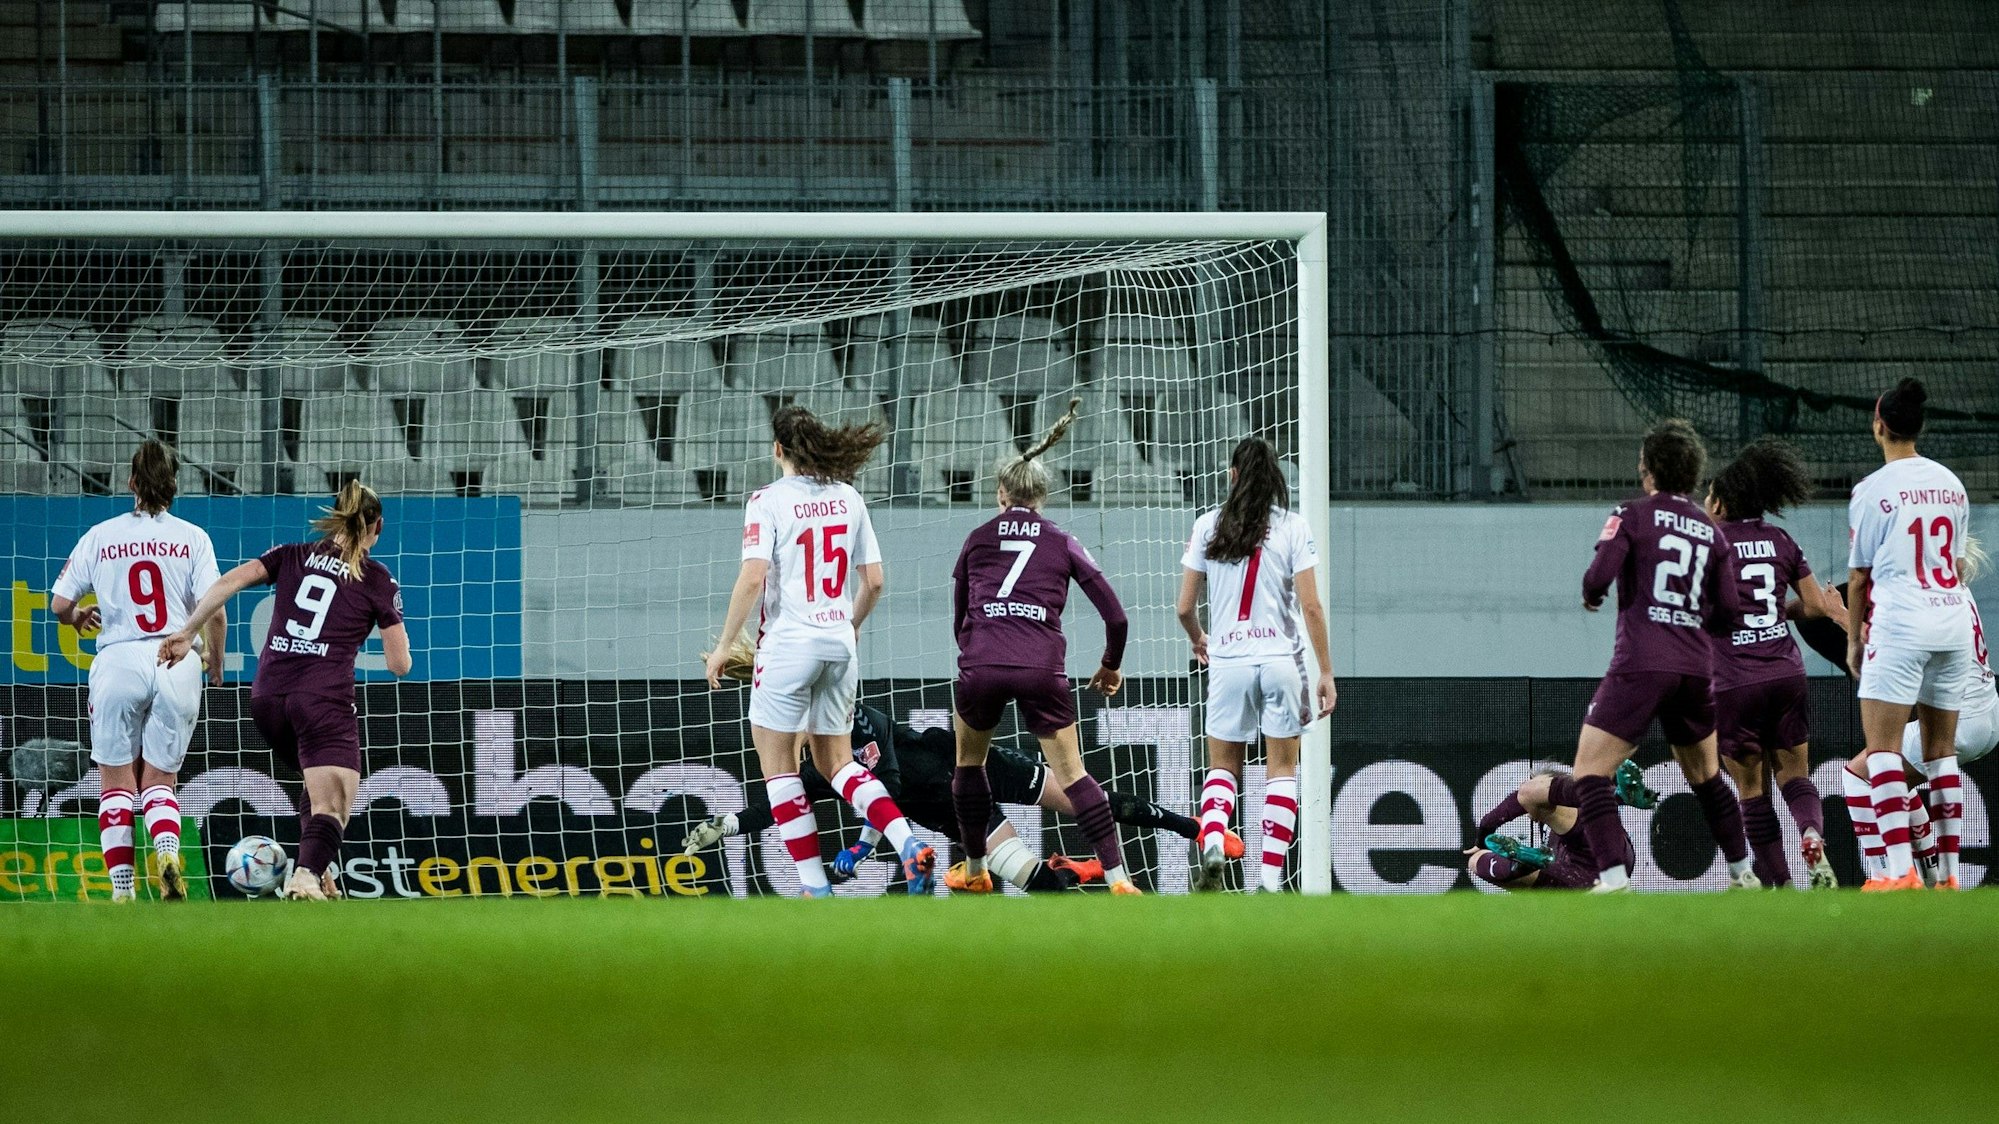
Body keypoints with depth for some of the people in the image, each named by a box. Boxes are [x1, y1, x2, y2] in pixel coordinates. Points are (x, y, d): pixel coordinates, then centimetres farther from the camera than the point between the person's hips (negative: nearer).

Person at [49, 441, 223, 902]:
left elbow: (59, 604, 5)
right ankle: (168, 849, -21)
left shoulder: (100, 536, 5)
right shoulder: (192, 538, 3)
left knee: (117, 782, 9)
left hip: (118, 661, -1)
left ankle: (122, 890, 0)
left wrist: (79, 618, 29)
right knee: (159, 781, 10)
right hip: (177, 664, 1)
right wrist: (215, 663, 14)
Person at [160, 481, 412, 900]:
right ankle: (307, 874, -38)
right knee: (332, 806, -10)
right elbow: (400, 664, 6)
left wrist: (185, 633, 0)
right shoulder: (377, 580, 6)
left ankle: (315, 872, 20)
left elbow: (230, 581, -2)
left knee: (321, 785, 29)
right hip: (324, 700, -5)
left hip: (268, 698, 5)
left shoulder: (292, 557, 14)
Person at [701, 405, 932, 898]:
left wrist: (725, 645, -8)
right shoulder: (847, 497, 8)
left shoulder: (768, 501, -8)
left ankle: (815, 886, 1)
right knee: (837, 761, 16)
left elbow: (752, 578, -16)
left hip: (788, 642, -6)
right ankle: (908, 844, -7)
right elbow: (874, 581, 9)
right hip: (840, 644, 6)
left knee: (778, 765, 6)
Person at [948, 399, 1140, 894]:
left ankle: (975, 869, 30)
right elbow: (1115, 616, 9)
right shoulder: (1064, 545, 12)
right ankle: (1117, 876, -8)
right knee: (1072, 775, 3)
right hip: (1043, 668, 0)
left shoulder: (977, 539, 16)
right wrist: (1111, 666, 25)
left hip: (980, 665, 0)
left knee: (969, 762, 24)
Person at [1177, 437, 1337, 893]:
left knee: (1223, 766, 13)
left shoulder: (1208, 527, 2)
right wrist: (1326, 673, 0)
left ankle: (1211, 843, -15)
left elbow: (1184, 607, 5)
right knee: (1283, 769, 8)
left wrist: (1198, 640, 27)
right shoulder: (1292, 527, -2)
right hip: (1281, 659, -1)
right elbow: (1311, 606, -6)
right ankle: (1271, 877, -1)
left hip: (1228, 662, 1)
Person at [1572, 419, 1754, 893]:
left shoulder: (1632, 515, -2)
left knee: (1590, 770, -4)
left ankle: (1614, 879, -20)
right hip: (1694, 666, 6)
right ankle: (1743, 875, 32)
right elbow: (1728, 612, 10)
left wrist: (1591, 598, 8)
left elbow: (1598, 577, -14)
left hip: (1640, 665, -6)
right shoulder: (1712, 532, 12)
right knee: (1706, 777, 24)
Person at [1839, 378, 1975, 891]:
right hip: (1954, 620, 6)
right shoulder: (1951, 483, 11)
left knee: (1881, 749, -7)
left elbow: (1860, 575, -1)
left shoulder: (1873, 489, -6)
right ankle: (1948, 873, 6)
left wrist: (1854, 640, 11)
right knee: (1941, 750, 9)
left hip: (1901, 623, -6)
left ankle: (1900, 871, -19)